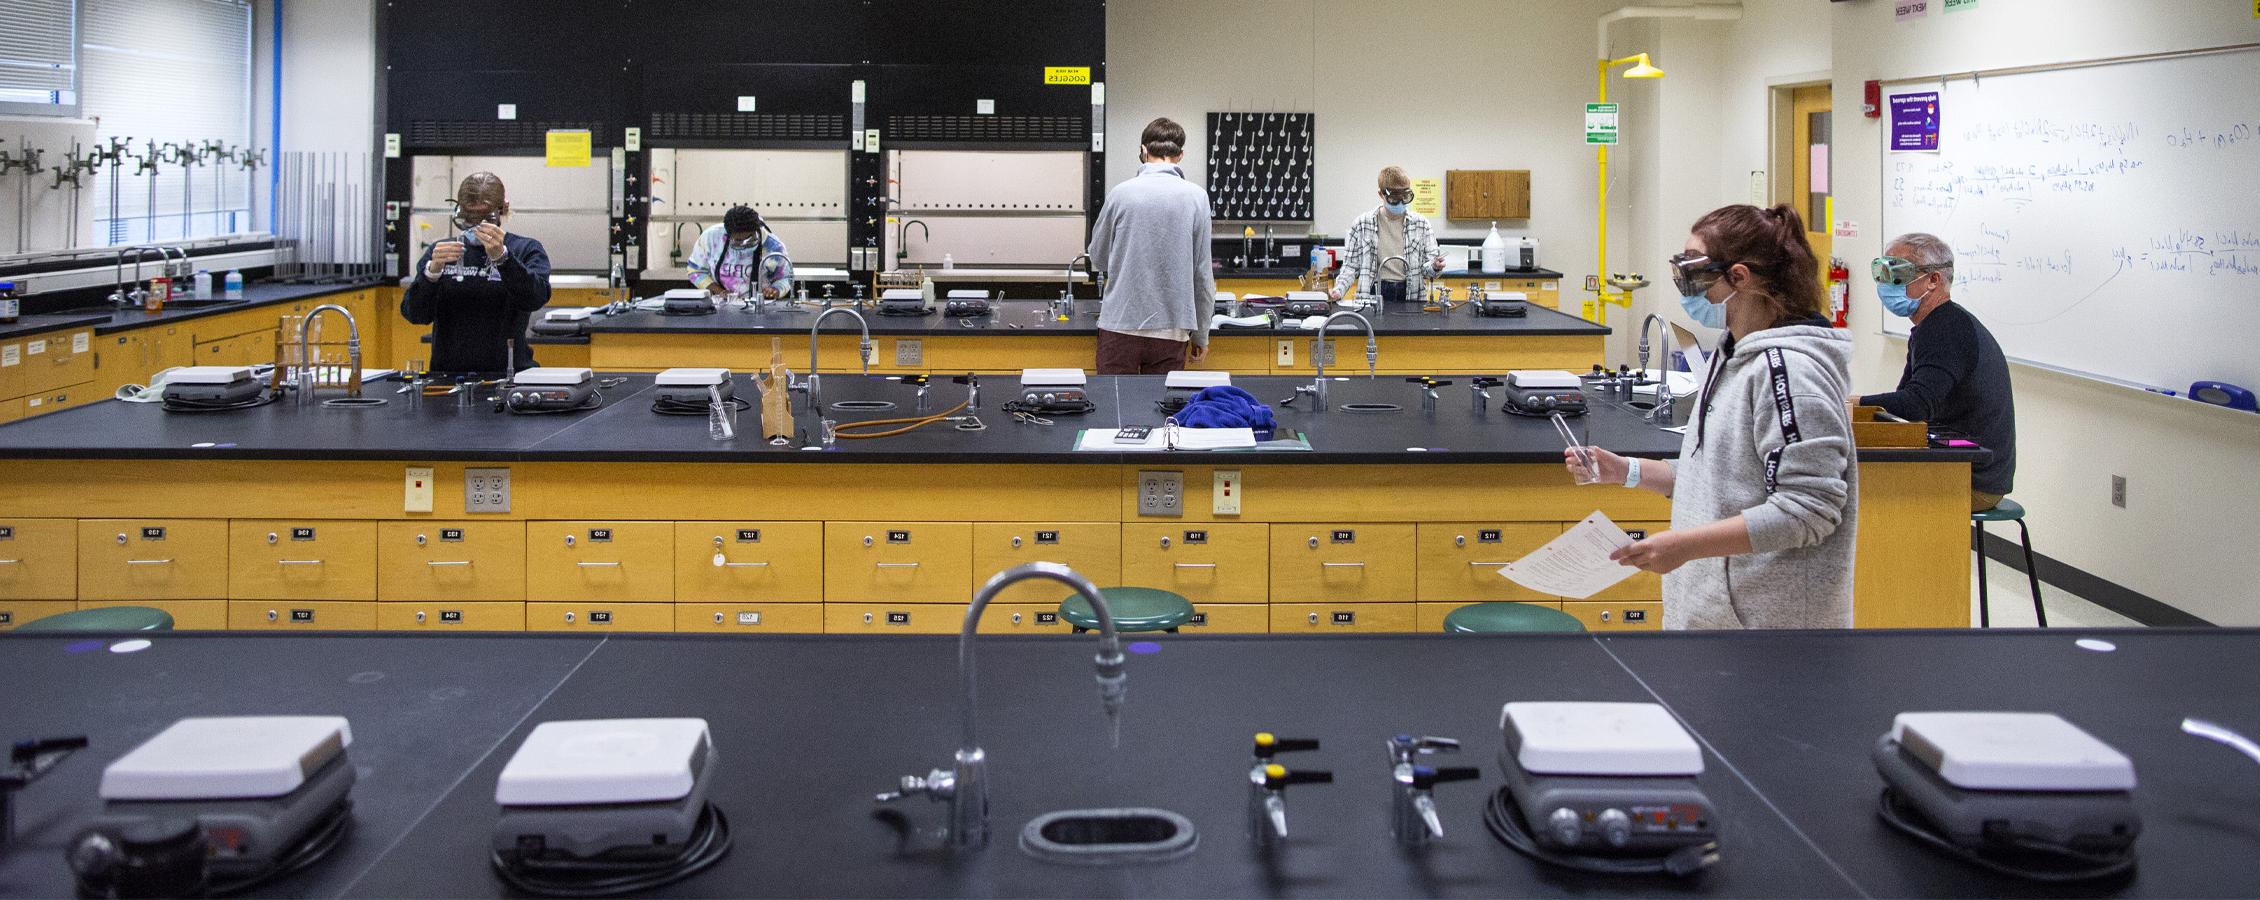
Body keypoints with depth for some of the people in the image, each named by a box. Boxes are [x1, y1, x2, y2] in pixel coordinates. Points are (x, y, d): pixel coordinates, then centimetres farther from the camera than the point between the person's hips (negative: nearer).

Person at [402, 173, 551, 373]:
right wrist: (432, 272, -14)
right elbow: (414, 314, 4)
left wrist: (501, 257, -27)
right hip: (448, 373, 2)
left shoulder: (527, 249, 6)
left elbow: (536, 299, -13)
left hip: (508, 371, -2)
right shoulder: (439, 251, 14)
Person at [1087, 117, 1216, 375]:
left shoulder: (1121, 193, -2)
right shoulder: (1196, 197, -2)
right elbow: (1202, 274, 0)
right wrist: (1201, 335, 9)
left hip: (1120, 324, 0)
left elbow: (1098, 256, 11)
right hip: (1171, 330, 0)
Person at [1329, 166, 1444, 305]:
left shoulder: (1420, 224, 8)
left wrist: (1434, 266, -12)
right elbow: (1351, 265, 9)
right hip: (1375, 293, -1)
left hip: (1411, 294, 1)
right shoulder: (1361, 224, 5)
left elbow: (1426, 264, 11)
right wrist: (1339, 290, -7)